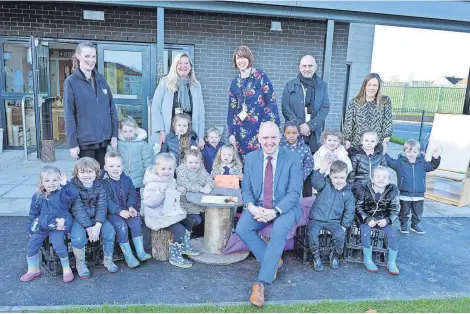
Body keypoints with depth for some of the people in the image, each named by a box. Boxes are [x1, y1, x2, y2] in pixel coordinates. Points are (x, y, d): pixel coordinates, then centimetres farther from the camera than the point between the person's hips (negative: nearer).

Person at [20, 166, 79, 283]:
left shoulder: (62, 193, -7)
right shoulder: (37, 197, 7)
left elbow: (74, 194, -30)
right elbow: (33, 214, 17)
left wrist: (66, 184, -36)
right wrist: (31, 228, 17)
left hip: (58, 226, -6)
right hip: (41, 227, 6)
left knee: (58, 245, -21)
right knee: (32, 245, 4)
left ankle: (66, 268, 1)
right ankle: (33, 269, 27)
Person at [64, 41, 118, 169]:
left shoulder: (101, 79, 8)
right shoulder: (71, 82, -5)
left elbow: (112, 108, 8)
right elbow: (69, 115, -7)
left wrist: (114, 134, 2)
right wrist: (72, 144, -10)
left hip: (103, 139, 4)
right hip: (84, 141, -4)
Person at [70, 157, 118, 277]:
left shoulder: (99, 185, -4)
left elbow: (102, 206, -10)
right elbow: (78, 210, -18)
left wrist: (97, 225, -23)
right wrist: (88, 227, -25)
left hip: (96, 218, 3)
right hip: (79, 219, -3)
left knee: (110, 232, -18)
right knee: (78, 238, -28)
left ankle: (108, 260, 6)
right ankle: (80, 263, 1)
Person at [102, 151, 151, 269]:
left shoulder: (126, 179, 9)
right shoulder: (103, 182, -7)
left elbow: (132, 194, 5)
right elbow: (107, 201, -15)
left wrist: (131, 206, -15)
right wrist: (119, 211, -27)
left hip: (126, 209, 4)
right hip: (111, 212, -4)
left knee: (136, 221, -19)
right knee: (121, 226, -26)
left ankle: (140, 252, -13)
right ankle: (128, 256, -17)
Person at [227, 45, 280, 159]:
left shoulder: (260, 75, 0)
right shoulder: (235, 83, 11)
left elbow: (271, 101, -5)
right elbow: (231, 110, 13)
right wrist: (231, 133, 6)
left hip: (261, 126, -3)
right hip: (241, 130, 3)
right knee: (244, 159, 4)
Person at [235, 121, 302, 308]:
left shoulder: (293, 159, -8)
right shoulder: (251, 158, 2)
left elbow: (294, 192, -12)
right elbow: (246, 188, 3)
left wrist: (276, 211, -27)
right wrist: (251, 206, -19)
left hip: (285, 207, -3)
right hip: (258, 206, 3)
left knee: (279, 229, -33)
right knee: (242, 229, -23)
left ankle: (261, 283, -26)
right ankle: (273, 260, -2)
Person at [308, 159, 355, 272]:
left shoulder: (348, 193, 5)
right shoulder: (325, 184, 0)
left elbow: (349, 212, 8)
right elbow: (315, 182, -24)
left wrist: (344, 225, -2)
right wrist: (321, 170, -39)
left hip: (334, 221, 1)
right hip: (316, 219, -1)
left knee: (340, 235, -26)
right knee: (312, 233, -27)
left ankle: (335, 255, 7)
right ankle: (316, 257, 1)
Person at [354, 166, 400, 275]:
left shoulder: (393, 190, -8)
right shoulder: (363, 189, -15)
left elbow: (395, 209, -2)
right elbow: (358, 207, -10)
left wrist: (387, 220, -18)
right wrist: (368, 220, -22)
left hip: (383, 219, 2)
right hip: (366, 218, -2)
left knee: (392, 233, -19)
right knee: (365, 231, -28)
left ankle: (391, 262, -1)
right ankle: (367, 260, -9)